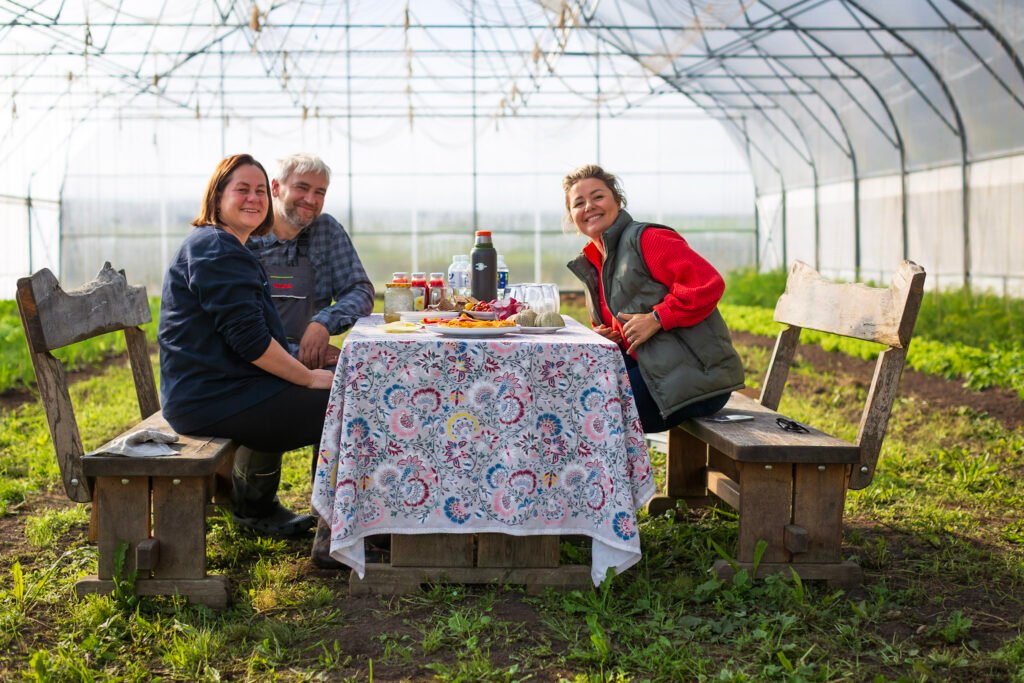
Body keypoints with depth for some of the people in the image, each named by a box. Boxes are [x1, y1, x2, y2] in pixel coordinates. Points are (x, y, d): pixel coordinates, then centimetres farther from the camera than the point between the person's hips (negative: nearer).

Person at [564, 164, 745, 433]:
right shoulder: (590, 264, 16)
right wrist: (602, 337, 7)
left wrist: (656, 319, -22)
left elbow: (708, 283, -22)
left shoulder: (647, 239, -11)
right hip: (654, 373, 8)